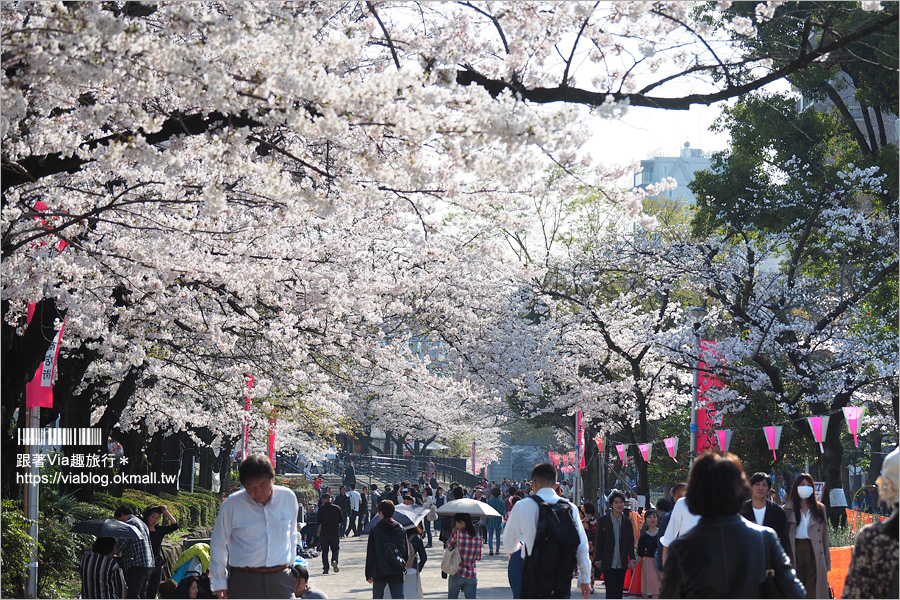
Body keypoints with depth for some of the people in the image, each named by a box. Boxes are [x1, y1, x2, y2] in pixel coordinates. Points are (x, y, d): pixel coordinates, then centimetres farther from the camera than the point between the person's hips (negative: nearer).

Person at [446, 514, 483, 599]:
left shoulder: (457, 534, -11)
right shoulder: (478, 537, 1)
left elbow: (448, 547, 5)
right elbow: (478, 558, 10)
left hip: (457, 574, -3)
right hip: (472, 575, 3)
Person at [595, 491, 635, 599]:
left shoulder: (627, 521, 7)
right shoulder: (603, 520, -1)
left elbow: (631, 542, 10)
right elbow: (598, 541, 0)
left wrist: (632, 559, 1)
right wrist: (598, 560, -4)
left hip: (622, 564, 3)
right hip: (608, 563, -3)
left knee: (619, 591, 7)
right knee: (610, 590, -9)